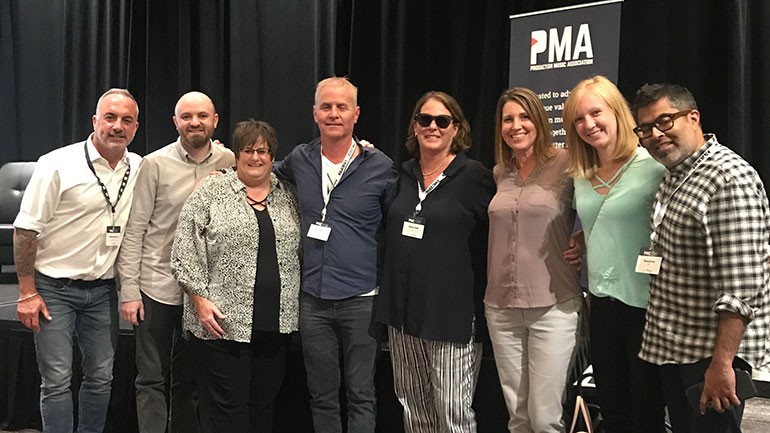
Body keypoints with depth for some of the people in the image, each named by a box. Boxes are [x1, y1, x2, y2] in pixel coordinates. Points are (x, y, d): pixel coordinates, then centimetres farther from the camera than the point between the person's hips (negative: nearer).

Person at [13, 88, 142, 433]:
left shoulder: (139, 168, 2)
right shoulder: (58, 165, -12)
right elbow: (26, 229, -10)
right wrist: (27, 293, -12)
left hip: (102, 290, 5)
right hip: (54, 288, -4)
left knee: (101, 378, 12)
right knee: (57, 381, -1)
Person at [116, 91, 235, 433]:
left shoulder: (229, 163, 1)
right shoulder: (155, 164, -5)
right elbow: (134, 230, -5)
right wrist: (129, 290, -8)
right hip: (157, 287, -2)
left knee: (189, 378, 15)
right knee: (152, 378, 4)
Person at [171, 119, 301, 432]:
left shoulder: (289, 196, 11)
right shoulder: (210, 192, -1)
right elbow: (185, 252, -4)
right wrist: (200, 299, -10)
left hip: (278, 322, 4)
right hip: (223, 321, -4)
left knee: (264, 406, 11)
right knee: (228, 407, 0)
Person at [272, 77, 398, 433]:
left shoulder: (380, 167, -5)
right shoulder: (300, 159, 4)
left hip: (361, 300, -3)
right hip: (313, 299, 3)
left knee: (361, 396, 5)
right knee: (322, 396, 14)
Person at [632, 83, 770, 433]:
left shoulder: (729, 177, -18)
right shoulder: (673, 177, 12)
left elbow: (742, 286, -24)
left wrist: (722, 363, -26)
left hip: (712, 350, -9)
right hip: (671, 344, 9)